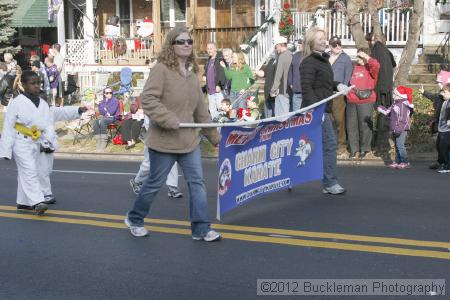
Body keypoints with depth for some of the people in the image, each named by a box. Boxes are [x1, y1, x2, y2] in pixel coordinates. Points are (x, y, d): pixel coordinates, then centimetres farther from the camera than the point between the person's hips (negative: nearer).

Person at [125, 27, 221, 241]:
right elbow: (148, 100, -21)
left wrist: (213, 135, 19)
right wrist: (169, 120, -28)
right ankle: (134, 219, 30)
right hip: (164, 141, -7)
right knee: (155, 183, 7)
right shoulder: (162, 69, -13)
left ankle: (201, 229, 12)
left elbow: (200, 109, 17)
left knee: (197, 182, 4)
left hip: (189, 140, 7)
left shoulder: (192, 73, 11)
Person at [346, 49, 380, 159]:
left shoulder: (370, 68, -1)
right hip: (351, 101, 6)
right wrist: (349, 90, 18)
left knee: (364, 125, -1)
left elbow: (376, 65, -24)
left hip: (365, 101, -6)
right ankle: (354, 148, 17)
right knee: (351, 125, 7)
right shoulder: (355, 67, 18)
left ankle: (364, 149, 12)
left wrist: (365, 56, -14)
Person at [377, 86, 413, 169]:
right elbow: (387, 111, 24)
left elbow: (403, 119, -22)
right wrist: (379, 108, 20)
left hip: (401, 130, -10)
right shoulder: (395, 104, 13)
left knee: (400, 146, -9)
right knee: (397, 146, 13)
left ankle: (405, 162, -3)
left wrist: (398, 129, -25)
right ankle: (397, 162, 20)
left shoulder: (404, 105, -18)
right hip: (395, 130, 10)